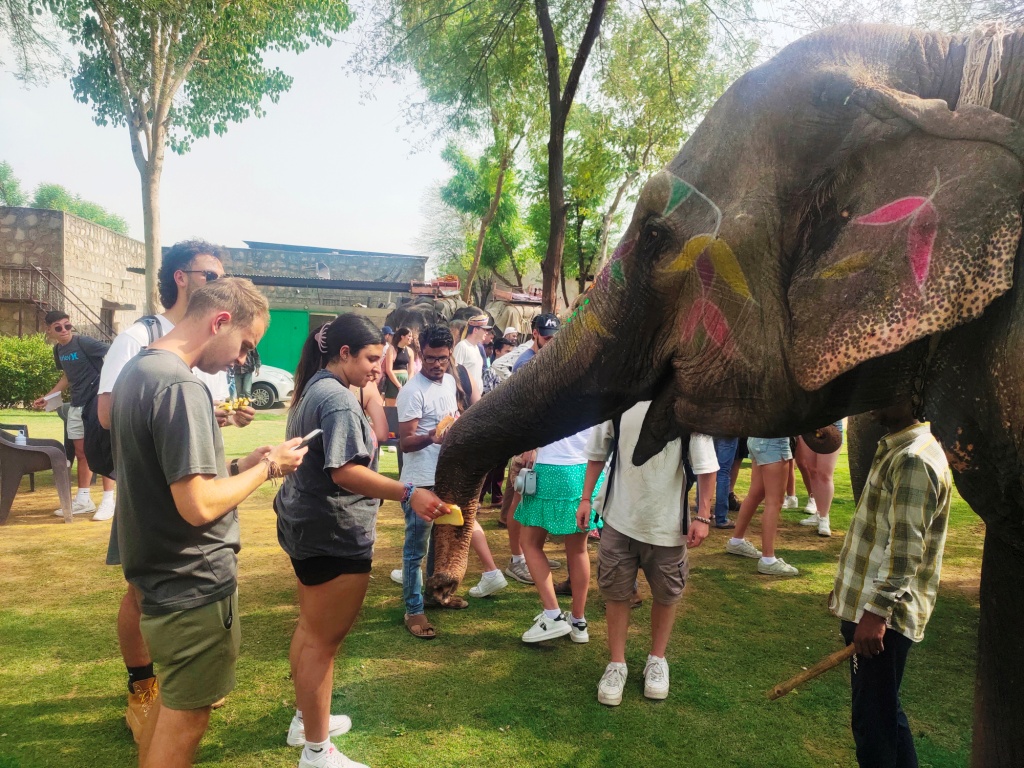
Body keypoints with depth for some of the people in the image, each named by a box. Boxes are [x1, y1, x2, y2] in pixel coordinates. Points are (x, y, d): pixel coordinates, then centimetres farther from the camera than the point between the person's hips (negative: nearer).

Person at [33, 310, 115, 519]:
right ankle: (83, 499, 22)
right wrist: (47, 397, 19)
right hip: (77, 406, 8)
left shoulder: (84, 342, -14)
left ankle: (108, 500, 2)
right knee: (81, 452, 12)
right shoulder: (58, 350, 10)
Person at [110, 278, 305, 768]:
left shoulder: (137, 369, 7)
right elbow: (198, 506, -27)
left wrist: (241, 465, 5)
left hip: (159, 576, 9)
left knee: (169, 705, 25)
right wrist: (266, 466, -13)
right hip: (195, 585, -9)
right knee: (186, 718, 8)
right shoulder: (181, 387, -24)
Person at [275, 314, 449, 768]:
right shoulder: (338, 398, -21)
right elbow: (345, 471, -32)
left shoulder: (314, 390, 12)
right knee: (325, 638, 0)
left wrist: (368, 388, 12)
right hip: (333, 533, -11)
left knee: (311, 628, 22)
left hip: (308, 525, 11)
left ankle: (305, 720, 39)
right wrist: (408, 494, -38)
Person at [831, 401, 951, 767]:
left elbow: (905, 549, -24)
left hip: (881, 612, -10)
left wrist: (876, 610, -24)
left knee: (873, 719, 2)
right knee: (883, 711, 21)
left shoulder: (914, 461, -20)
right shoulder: (895, 448, 11)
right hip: (868, 603, 10)